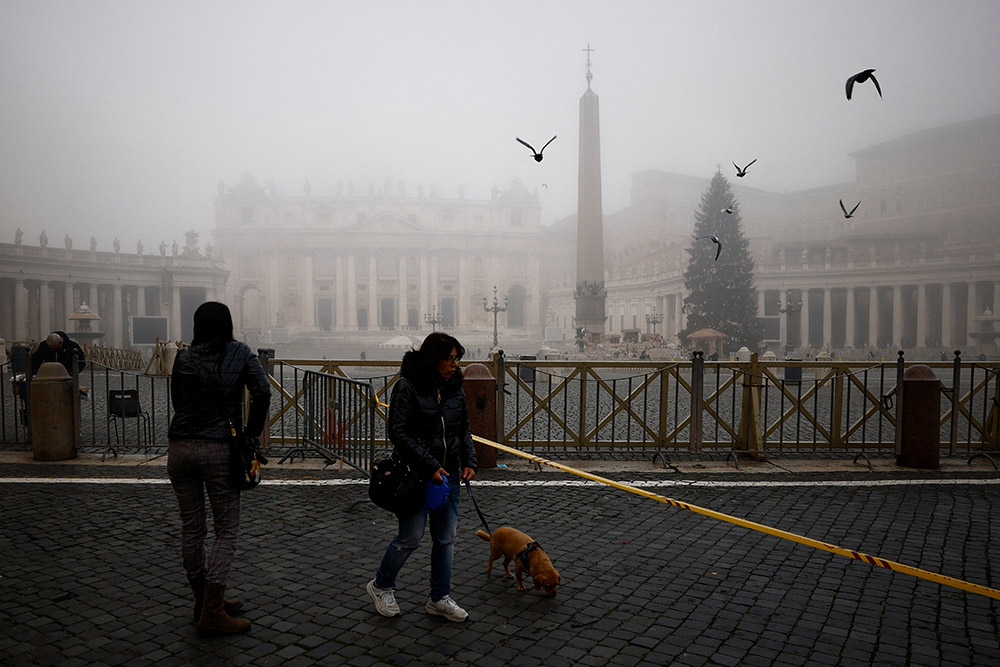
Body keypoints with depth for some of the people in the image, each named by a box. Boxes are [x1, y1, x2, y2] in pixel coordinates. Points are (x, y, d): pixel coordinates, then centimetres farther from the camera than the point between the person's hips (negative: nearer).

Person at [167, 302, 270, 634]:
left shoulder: (183, 358, 4)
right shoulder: (239, 353, -2)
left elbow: (177, 401, 11)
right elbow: (262, 392, -11)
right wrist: (251, 432, 0)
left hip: (180, 447, 4)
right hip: (219, 450, -4)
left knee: (191, 527, 13)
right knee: (227, 529, 4)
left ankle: (204, 601, 26)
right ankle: (211, 611, 1)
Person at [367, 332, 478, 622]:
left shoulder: (454, 389, 7)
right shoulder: (407, 387, -13)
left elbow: (464, 430, 15)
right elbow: (398, 433, -18)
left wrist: (469, 461, 0)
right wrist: (430, 466, -21)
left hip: (448, 475, 6)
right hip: (415, 475, -6)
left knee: (446, 537, 10)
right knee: (411, 536, 1)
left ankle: (439, 599, 25)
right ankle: (381, 585, 27)